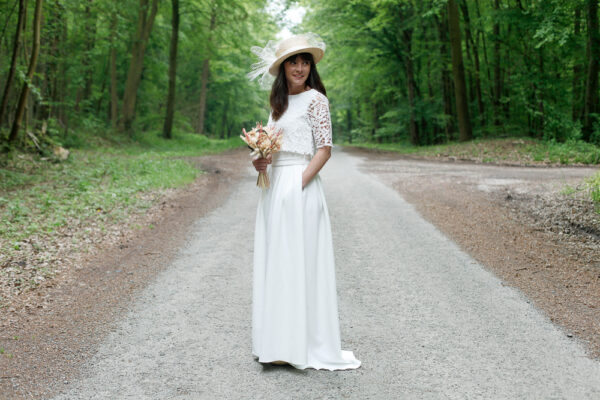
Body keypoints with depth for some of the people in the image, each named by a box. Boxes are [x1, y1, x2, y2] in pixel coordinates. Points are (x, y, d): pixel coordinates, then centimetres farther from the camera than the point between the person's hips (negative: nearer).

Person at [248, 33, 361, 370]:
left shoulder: (315, 99, -5)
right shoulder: (278, 102, 17)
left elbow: (324, 150, -11)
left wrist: (299, 184, -18)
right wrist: (260, 163, 2)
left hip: (300, 187, -8)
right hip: (273, 187, 8)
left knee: (299, 262, -5)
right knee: (275, 263, 10)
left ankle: (307, 345, 5)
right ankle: (280, 342, 20)